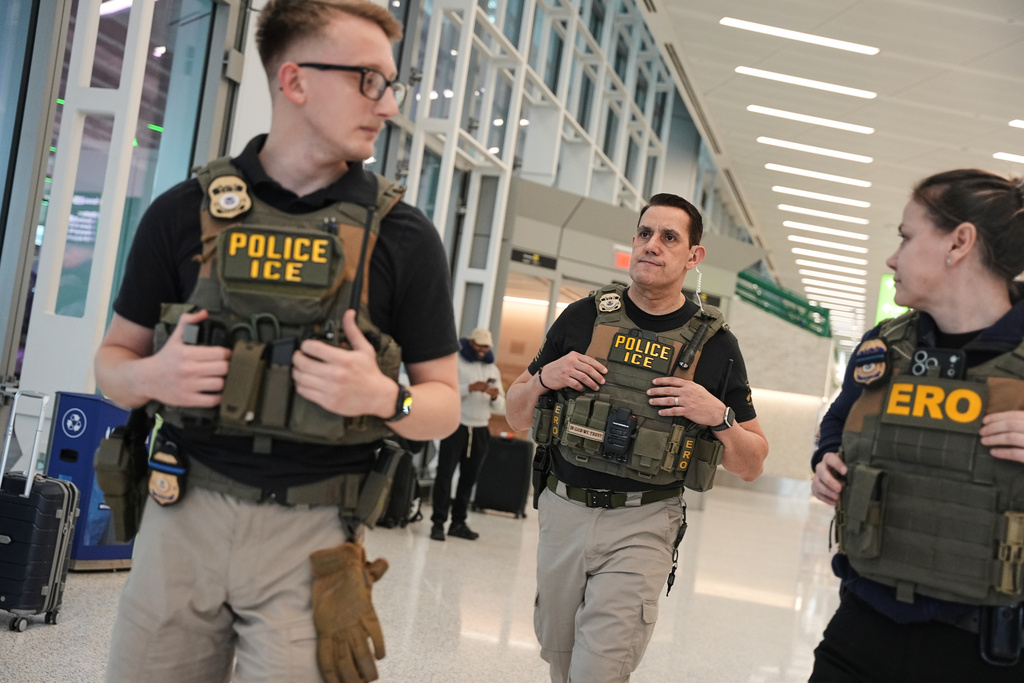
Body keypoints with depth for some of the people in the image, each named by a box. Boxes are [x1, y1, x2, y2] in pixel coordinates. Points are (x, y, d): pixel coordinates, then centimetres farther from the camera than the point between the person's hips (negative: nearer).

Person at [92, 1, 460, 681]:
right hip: (184, 520, 2)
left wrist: (384, 397, -17)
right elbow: (114, 359, 11)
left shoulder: (403, 235, -1)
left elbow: (445, 406, 4)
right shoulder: (185, 210, 2)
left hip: (312, 537, -1)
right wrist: (150, 377, -12)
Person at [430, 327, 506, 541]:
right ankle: (438, 522, -5)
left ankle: (458, 522, 12)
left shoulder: (493, 369, 15)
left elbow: (500, 408, 13)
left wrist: (496, 397, -9)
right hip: (456, 426, -4)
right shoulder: (455, 362, 1)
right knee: (445, 473, -7)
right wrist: (470, 388, -23)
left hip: (480, 430, 5)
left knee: (469, 477, 6)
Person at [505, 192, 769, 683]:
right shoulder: (583, 318, 3)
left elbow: (752, 467, 3)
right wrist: (544, 378, -11)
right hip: (564, 512, 3)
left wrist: (718, 417, -15)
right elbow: (516, 417, 9)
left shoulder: (715, 345, -1)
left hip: (641, 528, -3)